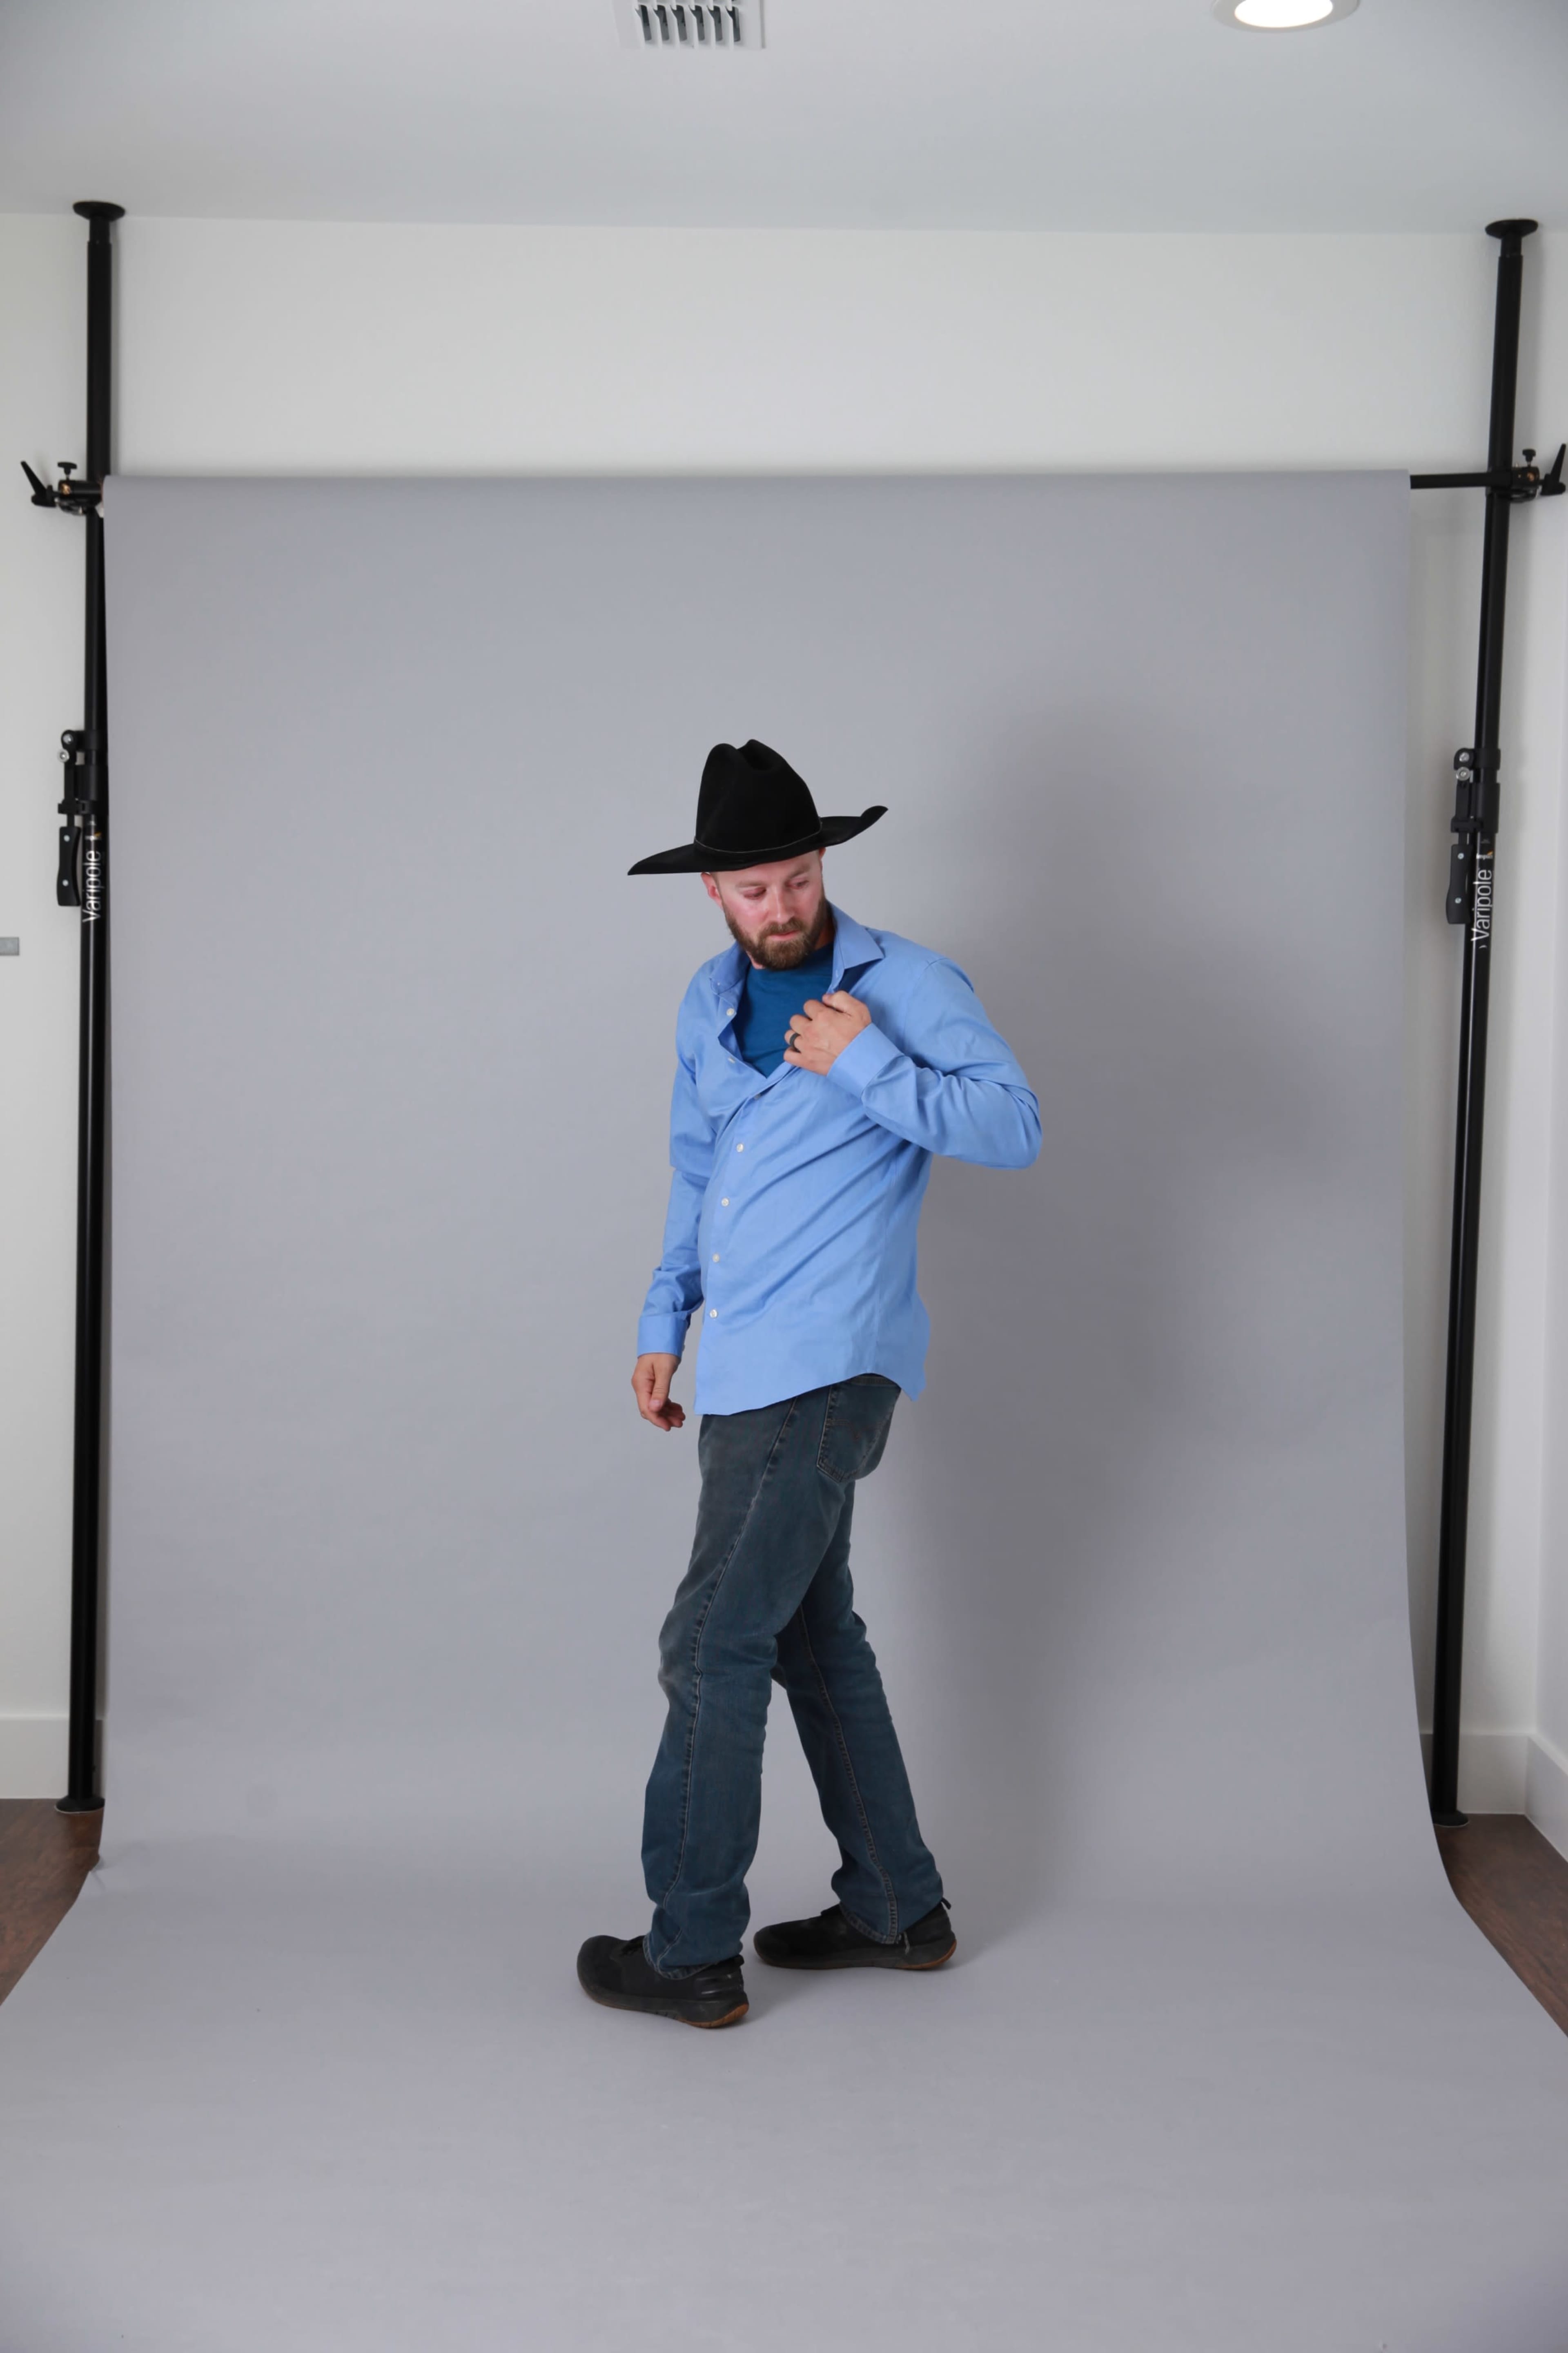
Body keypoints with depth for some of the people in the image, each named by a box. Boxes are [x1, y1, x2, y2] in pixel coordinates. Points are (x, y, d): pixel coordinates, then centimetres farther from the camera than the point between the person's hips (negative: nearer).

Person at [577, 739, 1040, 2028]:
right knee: (813, 1637, 15)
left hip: (823, 1375, -8)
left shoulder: (908, 983, -6)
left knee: (714, 1648, -6)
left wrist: (867, 1065, -22)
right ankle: (897, 1910, 28)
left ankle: (692, 1954, 7)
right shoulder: (711, 1000, 14)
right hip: (748, 1376, 8)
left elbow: (1015, 1126, -16)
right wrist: (666, 1319, 18)